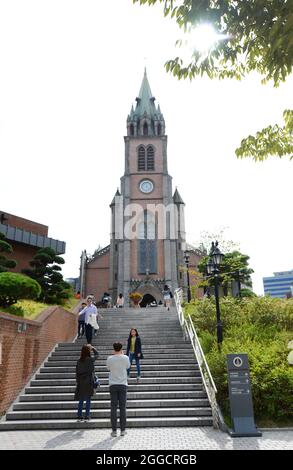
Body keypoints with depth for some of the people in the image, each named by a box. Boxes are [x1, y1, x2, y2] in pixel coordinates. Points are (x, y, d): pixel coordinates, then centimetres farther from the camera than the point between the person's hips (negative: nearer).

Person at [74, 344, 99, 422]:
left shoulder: (79, 361, 1)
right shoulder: (90, 360, -10)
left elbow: (77, 372, 5)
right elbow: (97, 354, 8)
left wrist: (78, 382, 13)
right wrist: (92, 348, 19)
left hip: (81, 382, 4)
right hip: (89, 382, -4)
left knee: (81, 400, 12)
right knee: (88, 400, 4)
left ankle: (79, 416, 15)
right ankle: (87, 417, 5)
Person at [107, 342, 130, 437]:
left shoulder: (110, 358, -6)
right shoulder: (125, 358, -6)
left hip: (113, 385, 0)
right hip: (123, 385, 0)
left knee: (113, 407, 4)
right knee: (122, 407, 7)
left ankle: (114, 430, 6)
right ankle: (123, 430, 11)